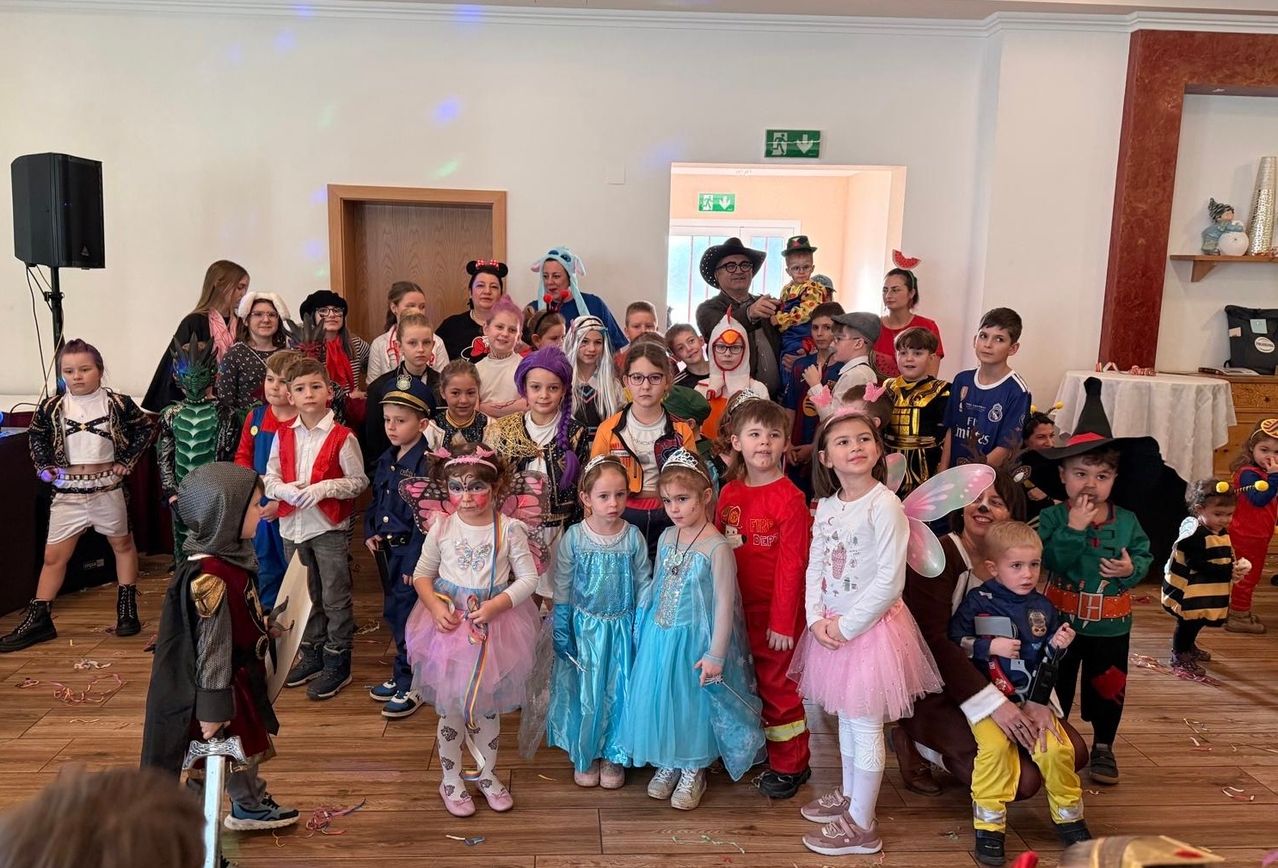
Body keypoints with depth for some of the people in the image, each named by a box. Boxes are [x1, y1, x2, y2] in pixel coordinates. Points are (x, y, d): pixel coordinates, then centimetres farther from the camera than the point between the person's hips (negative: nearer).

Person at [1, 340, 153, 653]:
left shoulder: (118, 403, -7)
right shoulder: (52, 407, -2)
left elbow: (146, 428, 4)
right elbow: (35, 435, 15)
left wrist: (128, 461, -2)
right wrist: (44, 466, 3)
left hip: (107, 488, -1)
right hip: (68, 492, 1)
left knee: (122, 544, 13)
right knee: (53, 556, 4)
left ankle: (127, 609, 27)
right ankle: (38, 620, 12)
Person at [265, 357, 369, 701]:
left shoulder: (342, 436, -11)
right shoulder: (283, 435, 3)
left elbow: (359, 480, -9)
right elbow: (270, 477, 6)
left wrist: (325, 487, -22)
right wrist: (285, 489, -15)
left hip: (329, 529, -5)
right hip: (293, 527, 5)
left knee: (335, 598, 4)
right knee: (305, 596, 19)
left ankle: (338, 663, 17)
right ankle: (312, 655, 35)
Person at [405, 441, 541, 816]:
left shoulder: (509, 530, -11)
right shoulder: (442, 528, -6)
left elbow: (528, 578, -7)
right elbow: (422, 574, 3)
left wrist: (494, 606, -20)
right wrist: (435, 606, -15)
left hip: (494, 626, 0)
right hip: (449, 624, 0)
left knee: (487, 706, 16)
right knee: (450, 708, 10)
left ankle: (488, 774, 37)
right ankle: (450, 781, 30)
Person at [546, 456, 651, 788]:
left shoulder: (633, 537, -8)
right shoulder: (573, 537, -10)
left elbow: (644, 584, 0)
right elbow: (562, 588, -3)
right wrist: (562, 632, -2)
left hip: (622, 627, 1)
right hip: (584, 626, 0)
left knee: (618, 692, 9)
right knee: (584, 692, 9)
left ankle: (613, 755, 29)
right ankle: (583, 755, 29)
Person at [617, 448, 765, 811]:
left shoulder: (717, 547, -19)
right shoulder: (667, 537, 1)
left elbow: (724, 603, -17)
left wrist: (716, 654, -17)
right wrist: (645, 624, 14)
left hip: (695, 638, -6)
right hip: (660, 635, 6)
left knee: (693, 701, 9)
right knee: (660, 697, 15)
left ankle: (693, 770, 30)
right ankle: (667, 763, 36)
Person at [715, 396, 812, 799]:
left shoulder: (789, 498, -14)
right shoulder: (729, 493, 4)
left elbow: (792, 564, -15)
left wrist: (783, 622, -15)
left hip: (776, 611, -6)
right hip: (735, 609, 6)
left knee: (778, 685, 7)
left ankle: (790, 765, 24)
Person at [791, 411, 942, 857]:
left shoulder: (885, 506, -18)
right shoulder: (826, 505, 3)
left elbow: (889, 581, -20)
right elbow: (815, 566, 6)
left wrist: (846, 626, -16)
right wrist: (817, 619, -7)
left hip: (871, 625, -7)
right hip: (831, 626, 7)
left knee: (865, 726, 4)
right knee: (845, 717, 21)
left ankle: (861, 825, 17)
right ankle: (849, 795, 39)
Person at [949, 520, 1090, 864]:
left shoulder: (1042, 607, 7)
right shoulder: (978, 602, -7)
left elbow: (1047, 660, 16)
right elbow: (952, 642, -9)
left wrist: (1057, 646, -4)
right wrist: (989, 647, -17)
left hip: (1032, 698, 4)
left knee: (1058, 749, -12)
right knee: (994, 747, -26)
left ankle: (1069, 819, 14)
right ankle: (989, 828, -12)